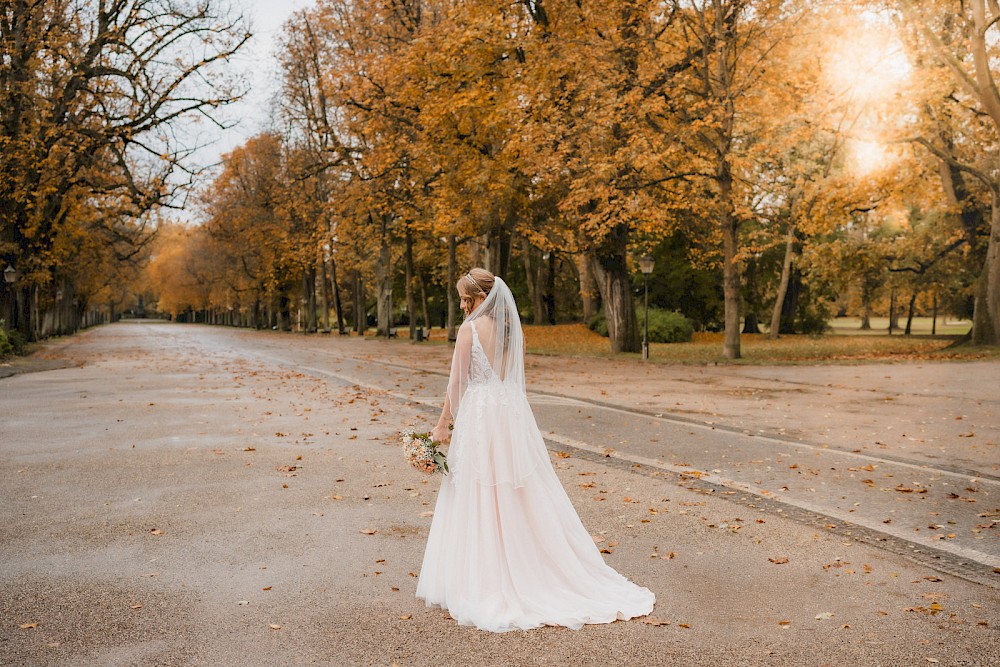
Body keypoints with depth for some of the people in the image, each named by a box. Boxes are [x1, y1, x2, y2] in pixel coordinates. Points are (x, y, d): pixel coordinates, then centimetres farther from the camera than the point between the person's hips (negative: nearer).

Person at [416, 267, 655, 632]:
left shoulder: (469, 329, -11)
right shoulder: (513, 328, 8)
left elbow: (457, 383, -10)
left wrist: (442, 423, -2)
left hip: (479, 416, -6)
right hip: (513, 414, 6)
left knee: (480, 504, 2)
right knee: (526, 497, 13)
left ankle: (486, 584, 10)